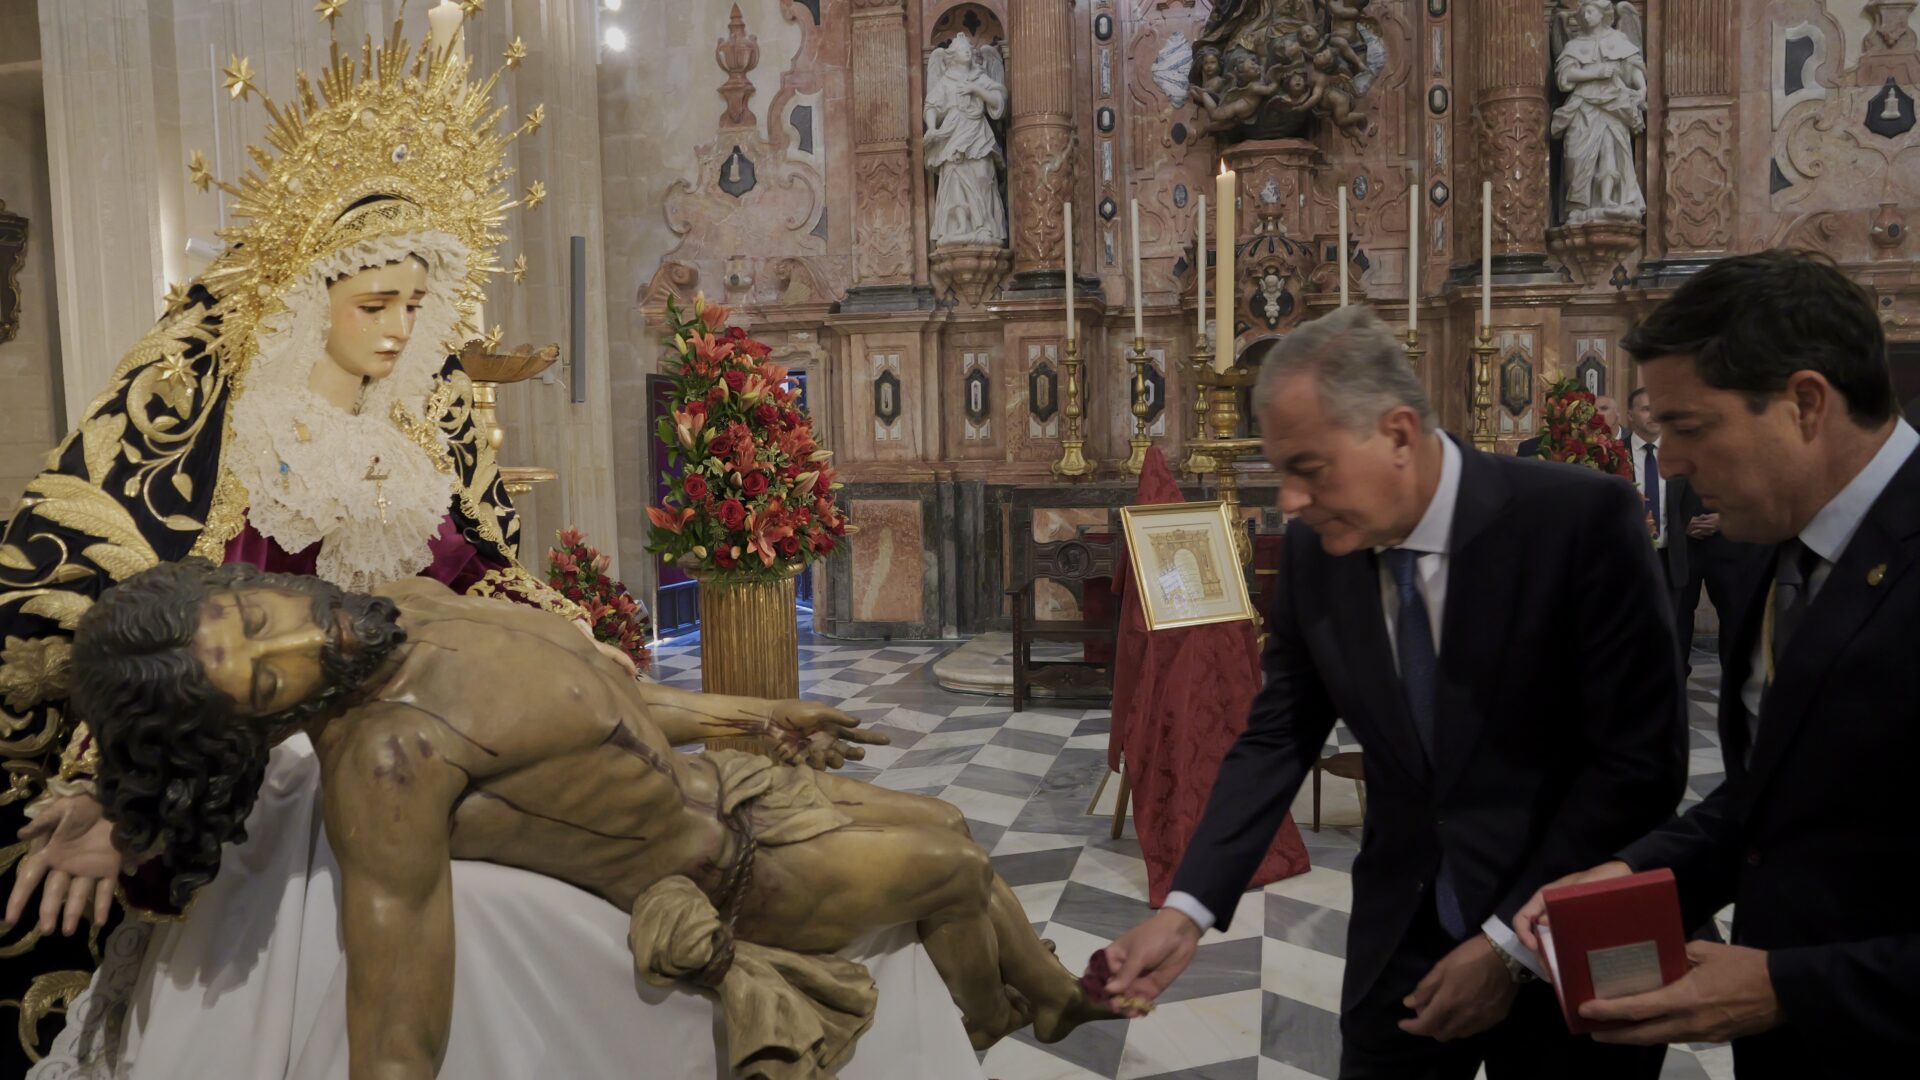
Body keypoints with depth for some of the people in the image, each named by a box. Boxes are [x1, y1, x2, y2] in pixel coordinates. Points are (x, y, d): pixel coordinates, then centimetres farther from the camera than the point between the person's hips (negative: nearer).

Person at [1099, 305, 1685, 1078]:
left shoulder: (1582, 521, -19)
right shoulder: (1314, 552, -6)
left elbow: (1641, 759, -17)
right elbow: (1278, 738, 1)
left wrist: (1510, 942, -18)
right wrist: (1186, 910, -9)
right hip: (1402, 939, 3)